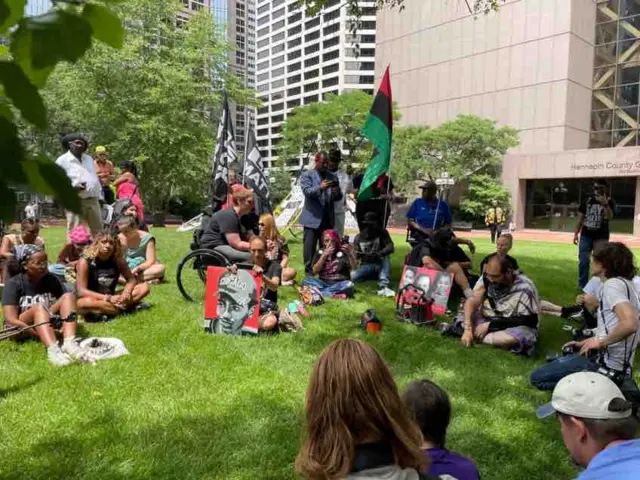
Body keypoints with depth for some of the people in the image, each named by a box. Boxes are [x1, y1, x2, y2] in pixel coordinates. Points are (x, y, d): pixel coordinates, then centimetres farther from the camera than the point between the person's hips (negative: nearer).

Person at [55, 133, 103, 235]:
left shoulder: (88, 158, 21)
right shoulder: (62, 160, -1)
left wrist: (99, 196, 16)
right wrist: (73, 186, -22)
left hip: (93, 200, 6)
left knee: (98, 231, 9)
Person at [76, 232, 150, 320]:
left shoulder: (118, 260, -4)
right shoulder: (85, 261, -15)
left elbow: (131, 279, 2)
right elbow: (81, 291, -20)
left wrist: (127, 291, -22)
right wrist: (108, 298, -29)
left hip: (111, 299, 4)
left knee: (144, 287, -11)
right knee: (83, 303, -40)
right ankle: (128, 307, -29)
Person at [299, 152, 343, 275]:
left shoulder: (333, 176, 15)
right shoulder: (307, 175, 1)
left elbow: (338, 197, 11)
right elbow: (307, 192, -15)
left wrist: (337, 193, -13)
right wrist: (320, 188, -31)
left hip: (328, 218, 5)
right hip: (312, 217, -5)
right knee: (309, 246, -3)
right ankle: (308, 271, 4)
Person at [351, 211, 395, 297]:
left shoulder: (382, 233, -5)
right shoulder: (359, 237, 1)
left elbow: (390, 247, -20)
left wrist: (379, 254, -41)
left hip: (380, 265, 0)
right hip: (366, 266, 0)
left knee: (386, 257, -34)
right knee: (353, 276, -28)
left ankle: (384, 286, -42)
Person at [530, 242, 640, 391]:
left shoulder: (613, 284, -17)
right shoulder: (623, 283, 14)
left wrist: (600, 342, -19)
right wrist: (585, 343, 15)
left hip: (607, 363, -11)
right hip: (614, 360, 11)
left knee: (537, 378, -8)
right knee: (554, 360, 31)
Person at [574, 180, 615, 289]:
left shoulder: (609, 201, -3)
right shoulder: (587, 200, 5)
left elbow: (609, 217, -19)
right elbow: (580, 218, 9)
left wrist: (605, 204, -34)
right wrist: (576, 233, 5)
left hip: (601, 237, -2)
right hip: (585, 235, 3)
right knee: (583, 261, 3)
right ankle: (582, 286, 13)